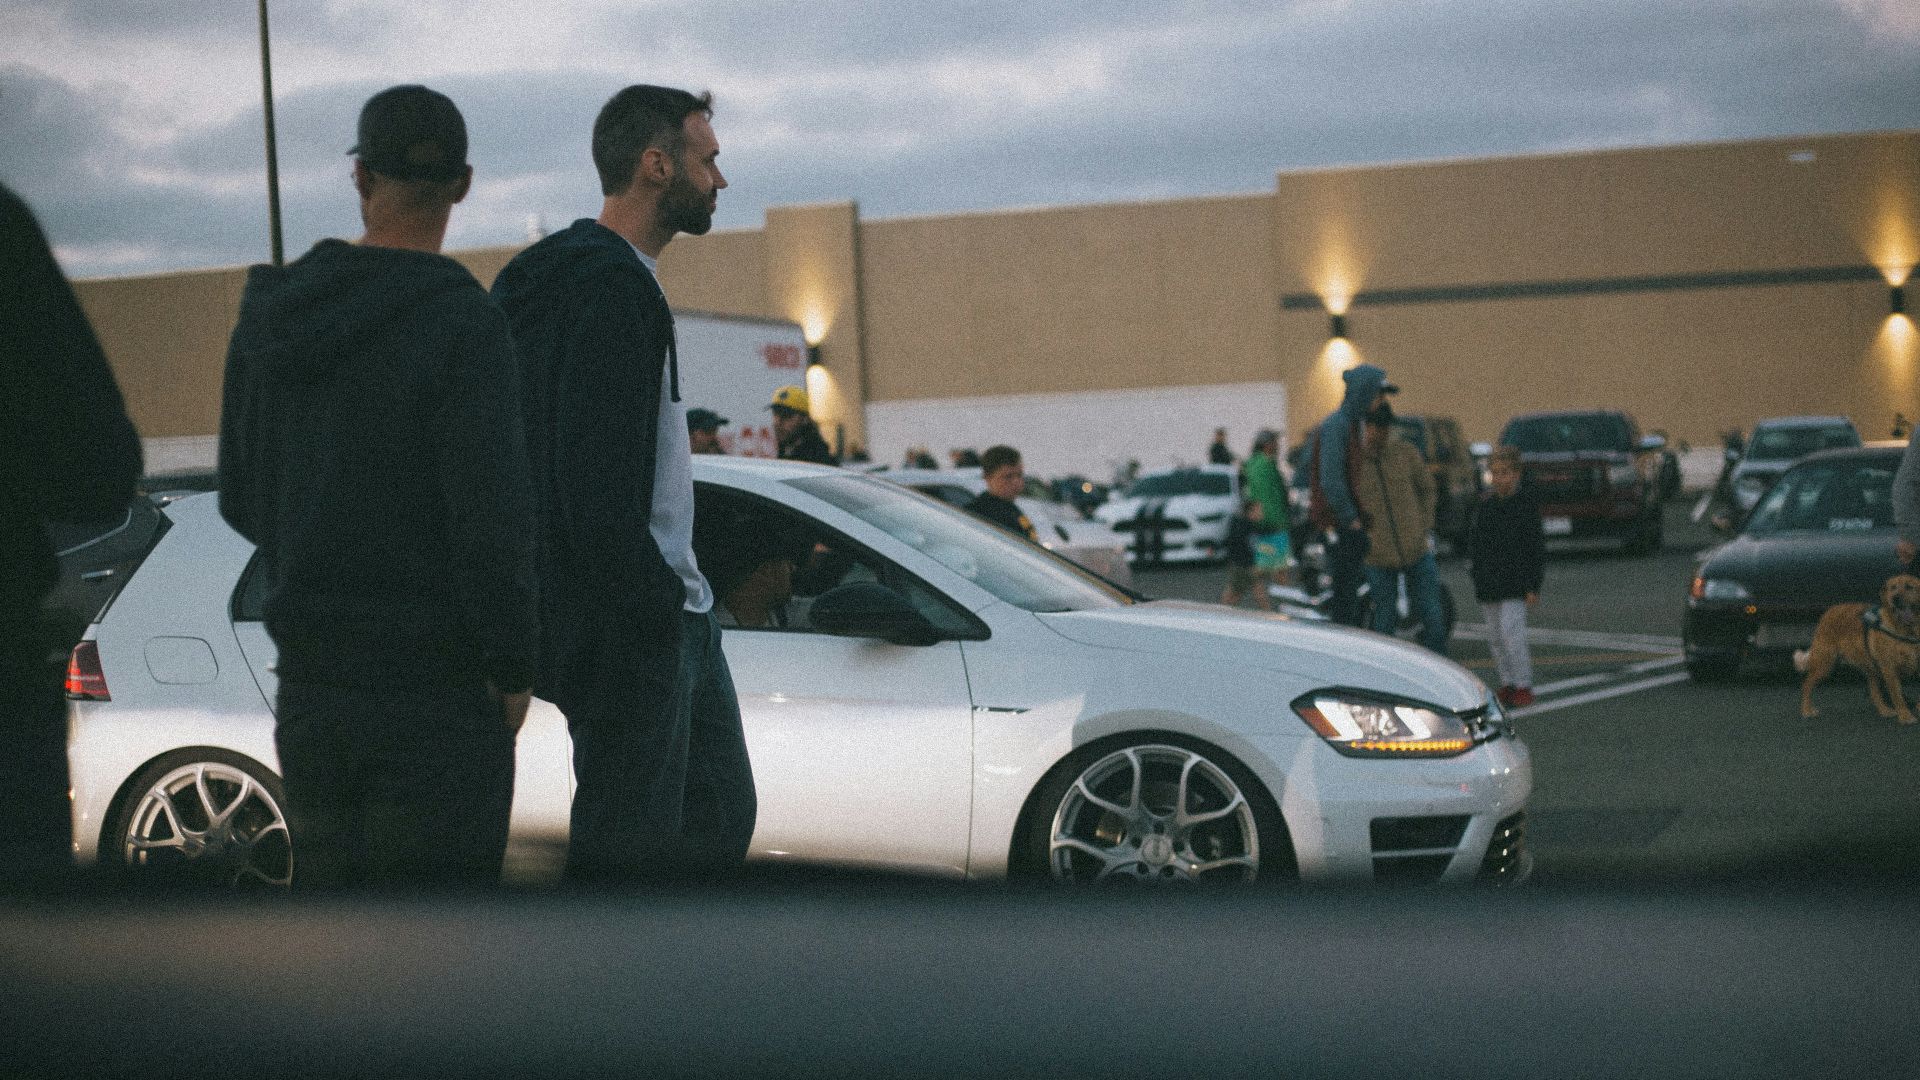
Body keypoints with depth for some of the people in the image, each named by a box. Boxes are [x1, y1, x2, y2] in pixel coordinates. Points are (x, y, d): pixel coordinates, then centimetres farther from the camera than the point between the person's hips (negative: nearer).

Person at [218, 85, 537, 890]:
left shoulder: (269, 315, 5)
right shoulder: (462, 323, -15)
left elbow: (240, 500, 11)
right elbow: (492, 517, -19)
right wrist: (513, 669, -8)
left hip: (308, 682, 6)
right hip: (434, 689, -6)